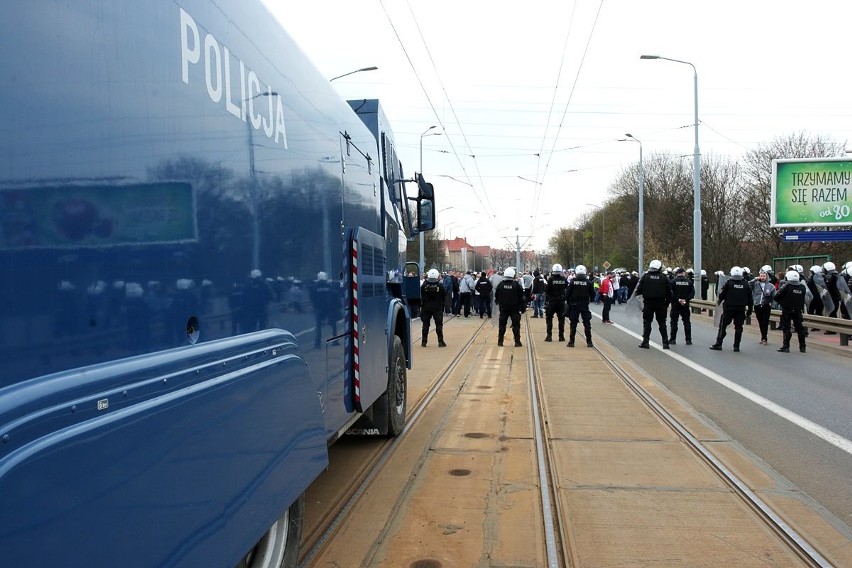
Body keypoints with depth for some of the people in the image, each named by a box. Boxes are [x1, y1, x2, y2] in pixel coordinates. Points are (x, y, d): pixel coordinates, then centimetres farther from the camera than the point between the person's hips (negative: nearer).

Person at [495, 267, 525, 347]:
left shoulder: (501, 284, -4)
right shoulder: (517, 284, -10)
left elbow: (497, 296, 6)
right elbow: (521, 297, -7)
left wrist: (498, 303, 22)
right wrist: (523, 307, 1)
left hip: (503, 308, 2)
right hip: (515, 308, -2)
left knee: (502, 325, 10)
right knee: (516, 325, 3)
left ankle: (500, 341, 10)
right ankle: (517, 342, 0)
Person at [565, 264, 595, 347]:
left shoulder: (572, 282, -7)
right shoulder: (588, 282, -5)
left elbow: (567, 294, -5)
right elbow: (592, 294, 1)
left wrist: (569, 302, 11)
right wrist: (591, 300, 20)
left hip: (574, 305, 0)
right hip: (585, 305, 0)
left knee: (573, 324, 6)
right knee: (587, 324, 7)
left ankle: (571, 341, 6)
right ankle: (589, 342, 8)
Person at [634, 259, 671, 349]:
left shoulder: (645, 276, -5)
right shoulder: (664, 277, -1)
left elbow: (639, 289, -6)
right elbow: (669, 291, 2)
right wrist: (667, 302, 11)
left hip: (648, 303, -1)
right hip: (661, 303, 1)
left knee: (647, 322, 7)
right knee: (662, 322, 8)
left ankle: (645, 342, 6)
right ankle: (665, 342, 6)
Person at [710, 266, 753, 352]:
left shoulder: (728, 283, -7)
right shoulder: (746, 284, 3)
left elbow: (722, 294, -5)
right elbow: (750, 298, 7)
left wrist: (719, 301, 15)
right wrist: (749, 308, 16)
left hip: (729, 308, -3)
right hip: (741, 309, 3)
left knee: (723, 326, 4)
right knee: (738, 327, 8)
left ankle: (718, 344, 4)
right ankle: (736, 346, 8)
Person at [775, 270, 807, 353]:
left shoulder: (786, 287, -15)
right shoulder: (802, 287, -1)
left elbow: (776, 298, -12)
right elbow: (803, 299, 10)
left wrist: (782, 302, 6)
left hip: (787, 311, -4)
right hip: (798, 311, 4)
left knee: (786, 329, 1)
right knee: (800, 328, 12)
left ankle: (786, 347, -1)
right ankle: (802, 347, 19)